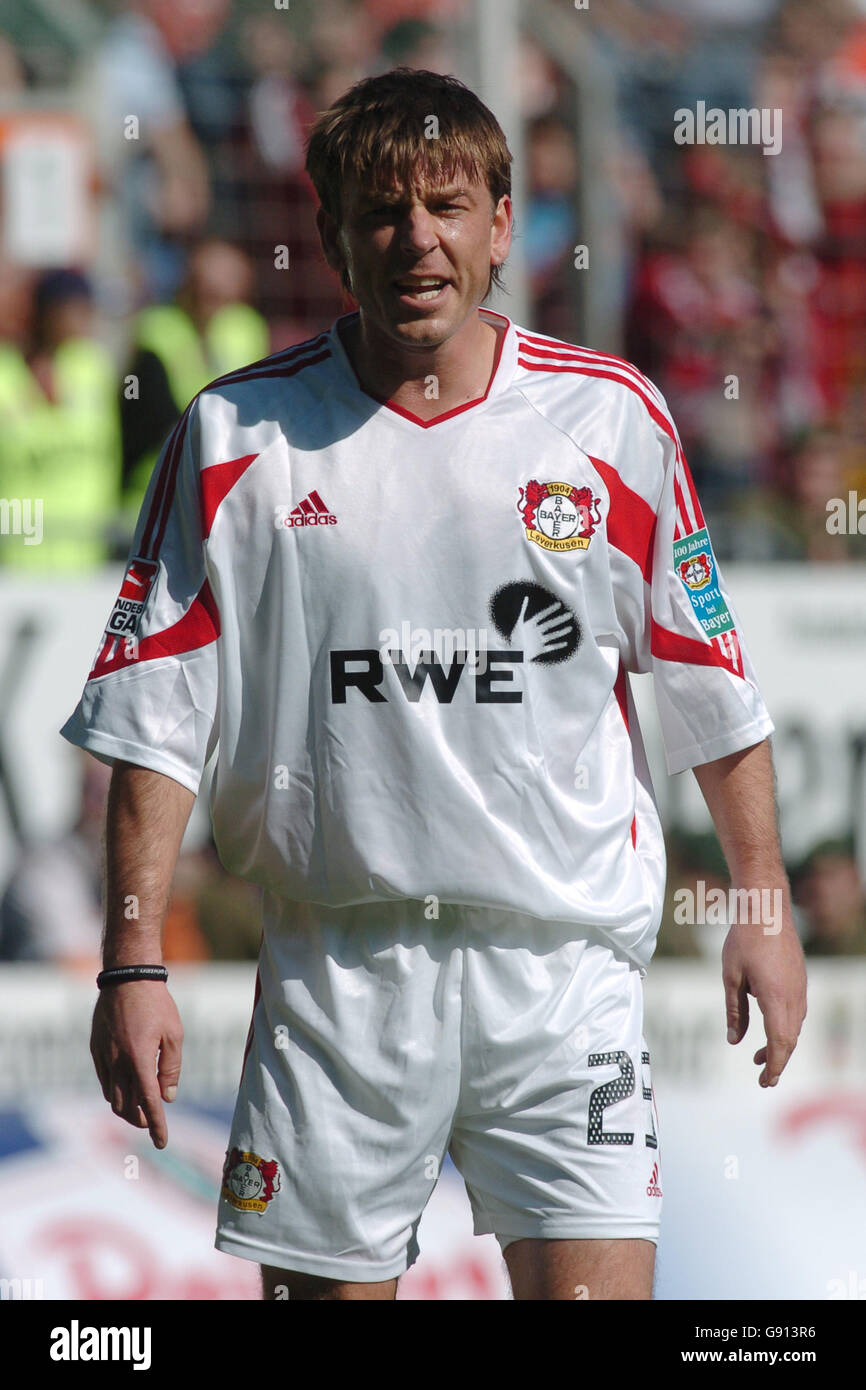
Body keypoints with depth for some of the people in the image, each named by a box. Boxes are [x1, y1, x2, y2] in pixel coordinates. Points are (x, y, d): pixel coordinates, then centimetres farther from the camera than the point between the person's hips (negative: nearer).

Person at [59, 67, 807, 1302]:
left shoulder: (611, 419, 2)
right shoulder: (240, 436, 1)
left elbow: (715, 699, 11)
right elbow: (155, 718, 2)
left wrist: (764, 911, 11)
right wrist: (135, 964, -3)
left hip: (563, 960, 0)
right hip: (337, 959, 0)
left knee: (595, 1293, -8)